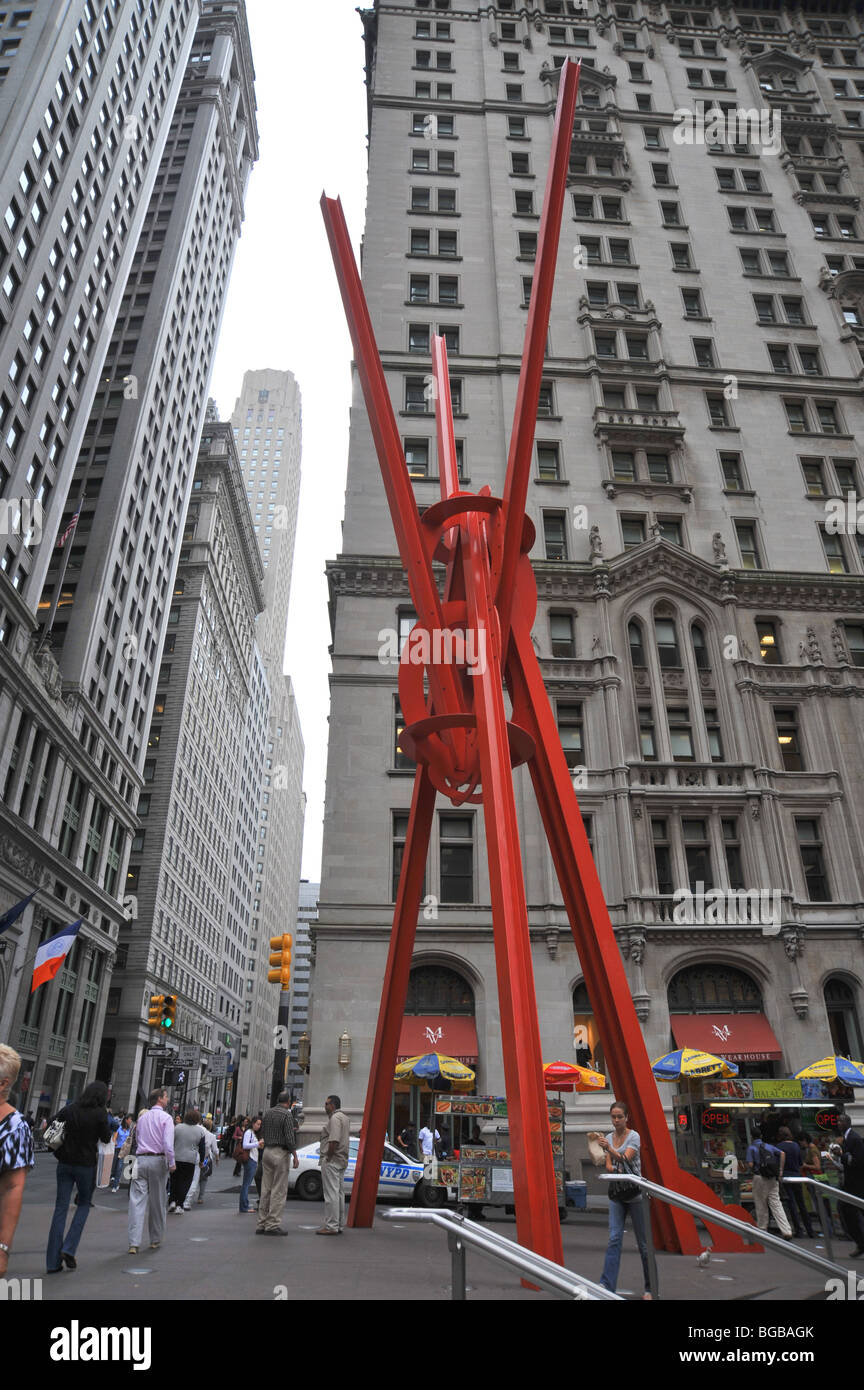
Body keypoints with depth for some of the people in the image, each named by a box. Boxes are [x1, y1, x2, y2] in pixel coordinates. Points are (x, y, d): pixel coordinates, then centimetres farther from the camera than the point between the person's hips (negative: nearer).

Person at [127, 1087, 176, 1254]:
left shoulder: (142, 1117, 12)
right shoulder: (165, 1118, -6)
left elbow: (137, 1140, 18)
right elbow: (168, 1143, -15)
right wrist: (171, 1163, -9)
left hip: (141, 1159, 4)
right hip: (158, 1160, -4)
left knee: (137, 1200, 0)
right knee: (158, 1202, 10)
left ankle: (134, 1243, -6)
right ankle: (155, 1240, 22)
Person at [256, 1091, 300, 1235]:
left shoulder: (268, 1113, 10)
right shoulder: (287, 1114, -12)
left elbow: (263, 1133, 15)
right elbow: (289, 1138, -16)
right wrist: (295, 1156, -10)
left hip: (267, 1152, 7)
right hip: (281, 1153, -7)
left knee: (265, 1189, 11)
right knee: (279, 1191, -2)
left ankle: (261, 1224, 15)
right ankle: (273, 1225, -1)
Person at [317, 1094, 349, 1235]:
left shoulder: (334, 1118, -15)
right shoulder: (344, 1117, 17)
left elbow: (334, 1141, -25)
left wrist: (327, 1158, -17)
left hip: (332, 1161, -10)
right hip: (342, 1161, 10)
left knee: (331, 1194, -6)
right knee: (339, 1194, 13)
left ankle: (331, 1226, -4)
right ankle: (340, 1225, 19)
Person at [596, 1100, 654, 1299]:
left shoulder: (634, 1137, -9)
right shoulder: (609, 1138, 7)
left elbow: (626, 1159, -25)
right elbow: (608, 1165, 6)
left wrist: (609, 1149, -41)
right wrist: (612, 1169, -17)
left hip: (635, 1193, -4)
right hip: (616, 1193, 4)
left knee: (643, 1241, 4)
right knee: (614, 1238, -5)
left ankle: (649, 1288, 17)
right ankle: (607, 1286, -8)